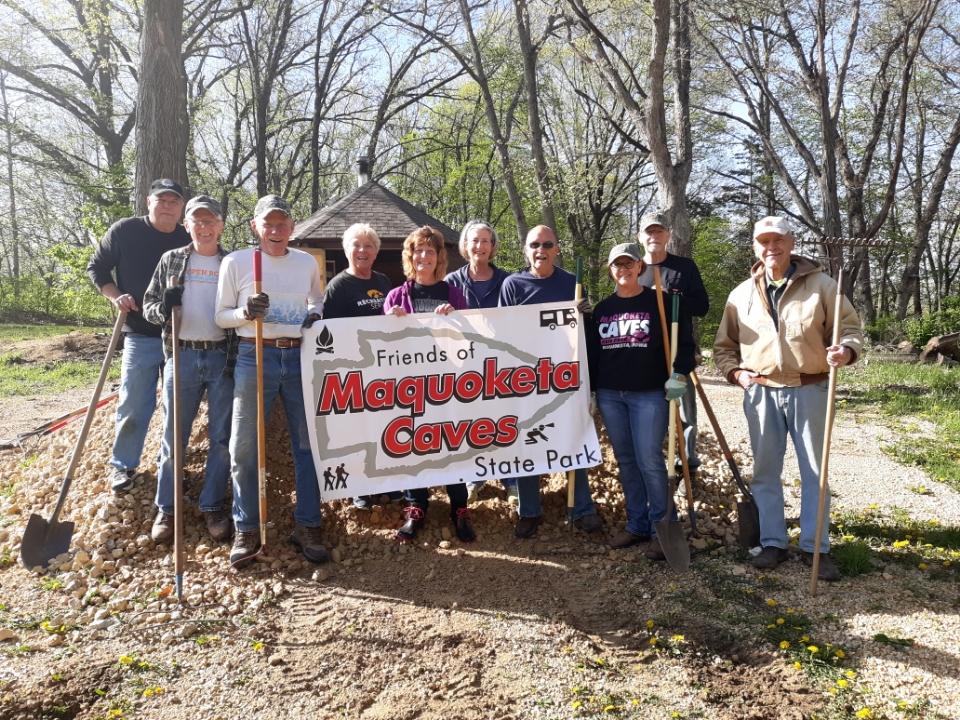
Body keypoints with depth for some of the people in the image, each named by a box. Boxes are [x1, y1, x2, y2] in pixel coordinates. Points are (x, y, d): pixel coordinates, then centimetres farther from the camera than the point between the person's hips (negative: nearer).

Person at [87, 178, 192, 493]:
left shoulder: (189, 240, 5)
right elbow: (96, 268, 5)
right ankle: (122, 465, 17)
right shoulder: (125, 230, -2)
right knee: (134, 404, 0)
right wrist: (116, 296, -9)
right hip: (141, 334, -2)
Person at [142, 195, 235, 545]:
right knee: (173, 436, 5)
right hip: (182, 356, 1)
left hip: (224, 358, 0)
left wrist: (240, 358, -7)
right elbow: (149, 306, 11)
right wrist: (163, 308, -13)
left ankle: (213, 506, 18)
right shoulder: (171, 260, 9)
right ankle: (166, 509, 18)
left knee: (222, 437, 5)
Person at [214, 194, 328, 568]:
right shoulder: (236, 261, 1)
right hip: (255, 357, -2)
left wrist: (315, 315, 1)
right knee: (245, 448, 1)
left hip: (301, 357, 2)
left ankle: (307, 526, 18)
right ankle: (247, 530, 17)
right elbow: (221, 315, 4)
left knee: (308, 443, 5)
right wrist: (246, 312, -17)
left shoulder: (308, 262, 8)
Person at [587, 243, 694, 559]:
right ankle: (637, 524, 20)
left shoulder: (660, 302, 0)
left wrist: (679, 375, -13)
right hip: (609, 395, 5)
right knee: (625, 461, 9)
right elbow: (592, 353, 14)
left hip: (650, 393, -5)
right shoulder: (601, 309, 12)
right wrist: (589, 390, 10)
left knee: (649, 460, -7)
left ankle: (661, 528, 5)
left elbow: (684, 340, -1)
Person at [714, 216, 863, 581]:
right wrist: (736, 371, -6)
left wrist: (846, 350, -19)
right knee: (765, 471, 8)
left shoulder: (820, 284, 0)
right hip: (761, 393, 2)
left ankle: (815, 547, 18)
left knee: (814, 470, 5)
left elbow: (850, 325, 3)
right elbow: (724, 346, 12)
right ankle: (772, 543, 21)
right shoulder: (741, 294, 6)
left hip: (809, 391, -2)